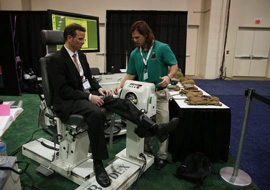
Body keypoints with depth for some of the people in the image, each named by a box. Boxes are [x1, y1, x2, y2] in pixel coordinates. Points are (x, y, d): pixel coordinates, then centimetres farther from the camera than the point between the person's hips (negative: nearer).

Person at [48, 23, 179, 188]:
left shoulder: (81, 55, 12)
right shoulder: (57, 59, -11)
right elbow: (63, 90, -17)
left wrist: (99, 89, -3)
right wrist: (89, 97, -24)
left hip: (88, 93, 7)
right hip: (70, 100, -7)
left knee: (121, 102, -16)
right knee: (97, 114, -38)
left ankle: (156, 129, -25)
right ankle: (98, 164, -24)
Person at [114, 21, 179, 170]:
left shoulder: (162, 48, -8)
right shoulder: (134, 54, 5)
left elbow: (174, 65, -6)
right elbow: (130, 74, 6)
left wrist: (168, 76, -26)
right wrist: (121, 85, -10)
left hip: (159, 93, -4)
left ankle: (162, 156, 18)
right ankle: (146, 151, 32)